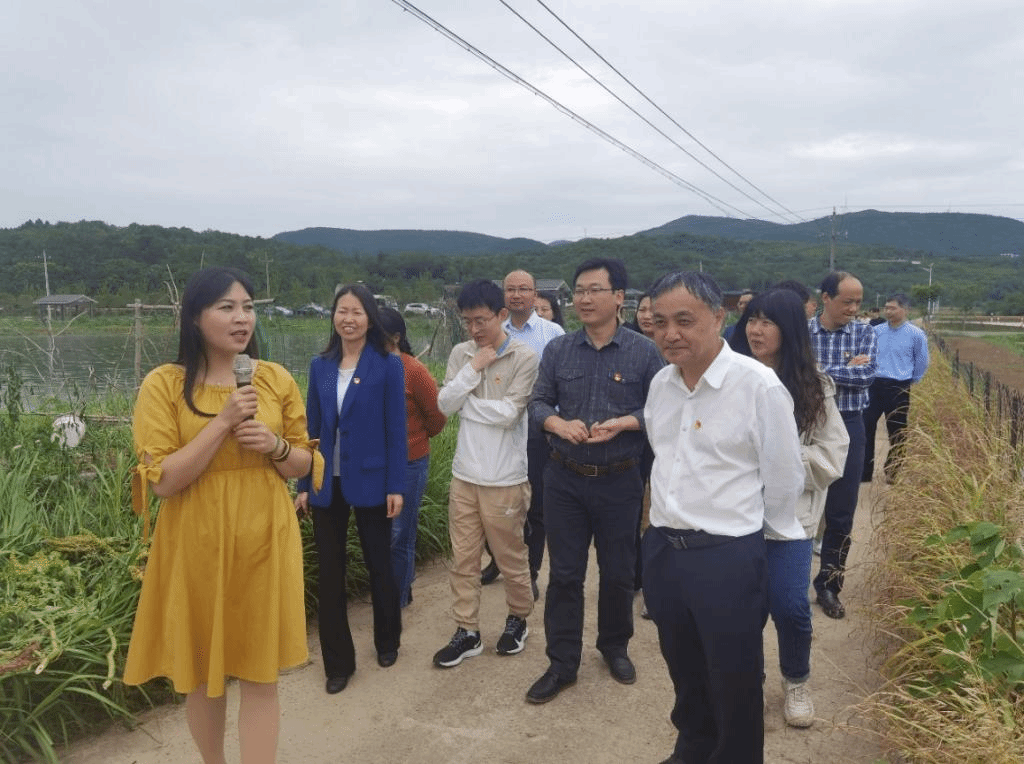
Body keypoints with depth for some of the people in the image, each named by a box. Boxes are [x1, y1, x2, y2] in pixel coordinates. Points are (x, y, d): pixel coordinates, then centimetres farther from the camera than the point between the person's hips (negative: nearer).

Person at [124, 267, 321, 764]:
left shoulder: (276, 379, 1)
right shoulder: (164, 384, -8)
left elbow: (303, 466, 7)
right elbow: (162, 481, -14)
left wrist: (275, 445, -14)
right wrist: (223, 421, -21)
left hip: (264, 543, 2)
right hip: (197, 548, -1)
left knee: (261, 674, 6)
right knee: (202, 671, 16)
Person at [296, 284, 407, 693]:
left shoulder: (388, 365, -6)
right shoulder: (320, 366, 4)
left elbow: (396, 429, -7)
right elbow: (311, 428, 6)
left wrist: (396, 486, -10)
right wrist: (303, 484, 4)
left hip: (370, 482, -3)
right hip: (327, 484, 3)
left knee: (379, 565, 13)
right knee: (329, 572, 7)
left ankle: (387, 642, 36)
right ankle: (337, 661, 21)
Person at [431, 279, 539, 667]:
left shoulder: (525, 358, -12)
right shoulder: (461, 354, 3)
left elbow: (508, 412, -20)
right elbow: (445, 404, -4)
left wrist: (463, 401, -8)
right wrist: (474, 368, -13)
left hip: (504, 477, -4)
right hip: (464, 473, 5)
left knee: (511, 556, 11)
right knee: (462, 557, 11)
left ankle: (518, 618, 35)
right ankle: (467, 632, 25)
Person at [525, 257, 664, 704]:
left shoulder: (643, 352, -6)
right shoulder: (557, 349, 0)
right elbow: (538, 402, 3)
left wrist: (622, 423, -20)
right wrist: (560, 423, -18)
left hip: (620, 482, -1)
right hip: (564, 479, 2)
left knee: (618, 573, 14)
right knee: (563, 574, 8)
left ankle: (615, 648, 37)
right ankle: (562, 663, 21)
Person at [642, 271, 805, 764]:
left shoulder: (758, 385, -16)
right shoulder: (661, 383, 3)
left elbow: (784, 479, -8)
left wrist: (747, 533, 5)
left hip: (728, 558, -6)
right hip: (662, 550, 6)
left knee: (734, 685, 12)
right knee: (684, 672, 24)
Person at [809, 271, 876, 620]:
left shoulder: (864, 333, 1)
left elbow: (867, 374, -14)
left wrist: (819, 370, -16)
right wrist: (846, 370, -17)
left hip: (848, 428, 2)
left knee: (841, 514, 7)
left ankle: (828, 585, 24)